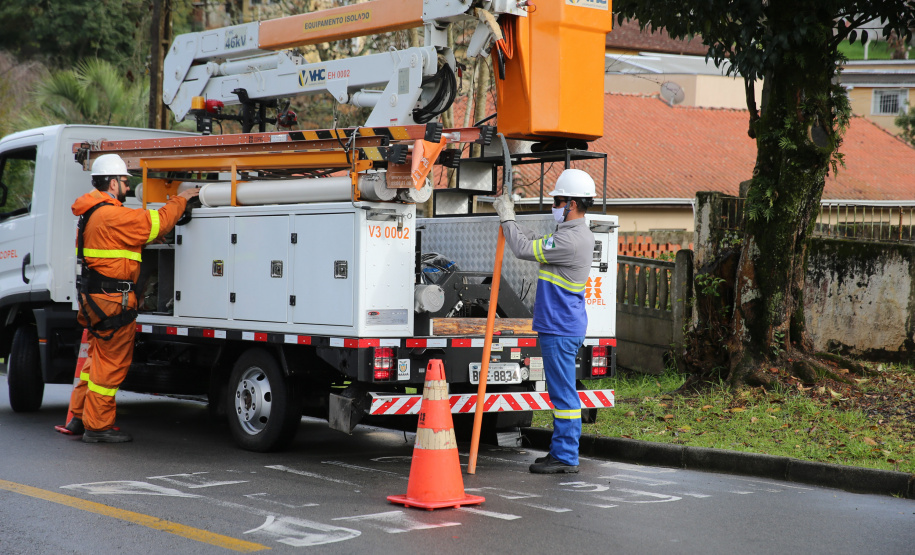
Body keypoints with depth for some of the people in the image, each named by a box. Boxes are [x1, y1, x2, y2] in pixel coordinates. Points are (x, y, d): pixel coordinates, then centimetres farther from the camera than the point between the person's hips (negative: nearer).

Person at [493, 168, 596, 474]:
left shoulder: (570, 240, -20)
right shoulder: (578, 234, 15)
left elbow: (524, 249, -16)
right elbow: (536, 242, 24)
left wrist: (507, 218, -3)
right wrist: (509, 217, 20)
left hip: (560, 329, -11)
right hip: (560, 325, 11)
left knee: (563, 392, -7)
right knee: (560, 391, 14)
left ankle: (566, 457, -4)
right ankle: (561, 451, 21)